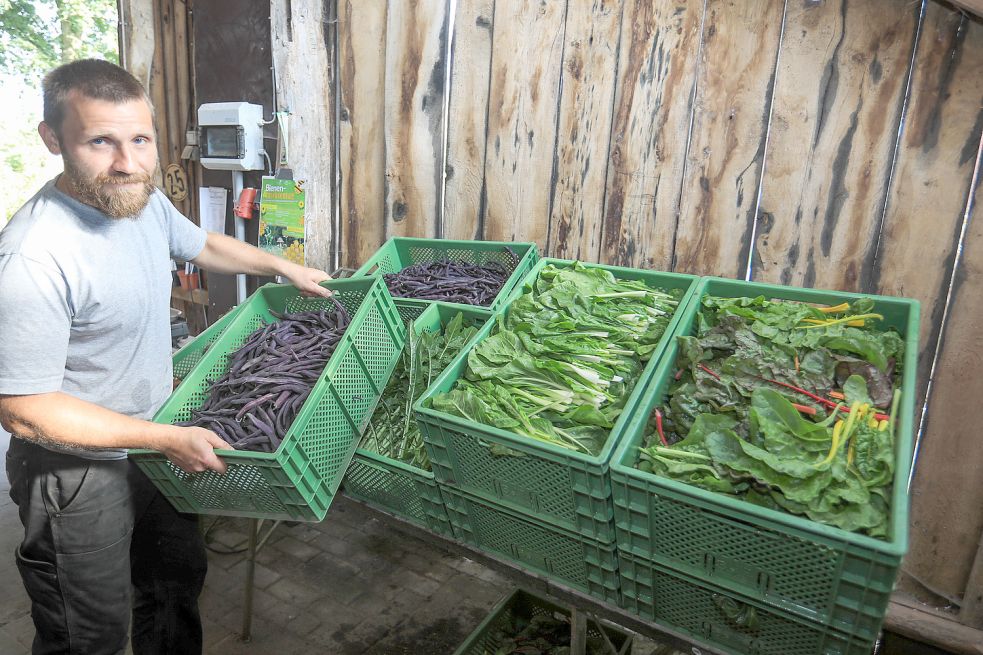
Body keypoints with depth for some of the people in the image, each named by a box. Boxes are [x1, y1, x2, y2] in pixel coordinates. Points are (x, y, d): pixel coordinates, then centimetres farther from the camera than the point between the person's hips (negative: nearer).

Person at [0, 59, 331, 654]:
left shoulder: (144, 201, -6)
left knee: (180, 580, 27)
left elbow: (202, 245, 17)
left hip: (154, 441, 8)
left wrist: (284, 267, 16)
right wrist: (168, 439, -26)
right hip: (78, 473, -7)